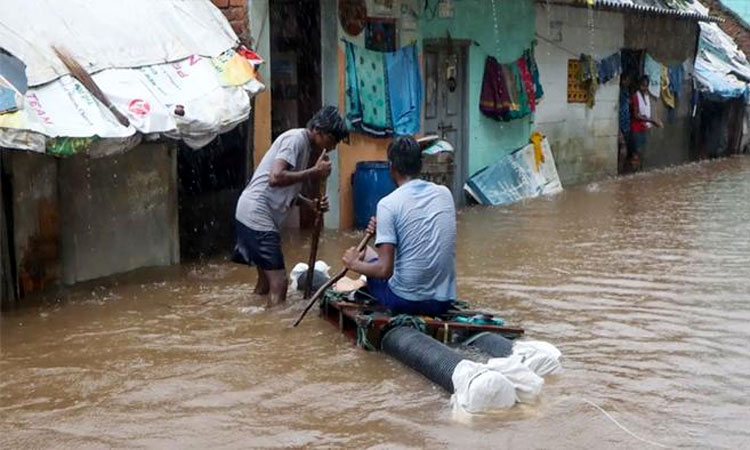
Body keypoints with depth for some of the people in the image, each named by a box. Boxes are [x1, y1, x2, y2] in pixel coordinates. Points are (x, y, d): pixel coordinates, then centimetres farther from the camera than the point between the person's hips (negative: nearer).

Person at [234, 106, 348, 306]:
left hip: (260, 216, 10)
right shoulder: (296, 139, -13)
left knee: (267, 279, 19)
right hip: (256, 214, -10)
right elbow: (276, 178, -27)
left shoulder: (306, 147, 16)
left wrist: (311, 204, 2)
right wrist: (315, 172, -19)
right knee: (278, 282, -10)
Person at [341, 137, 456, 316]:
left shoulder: (388, 204, -13)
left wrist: (354, 264, 2)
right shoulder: (444, 193, 4)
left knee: (367, 254, 23)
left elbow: (385, 270, -16)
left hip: (405, 301, -5)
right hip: (443, 301, 5)